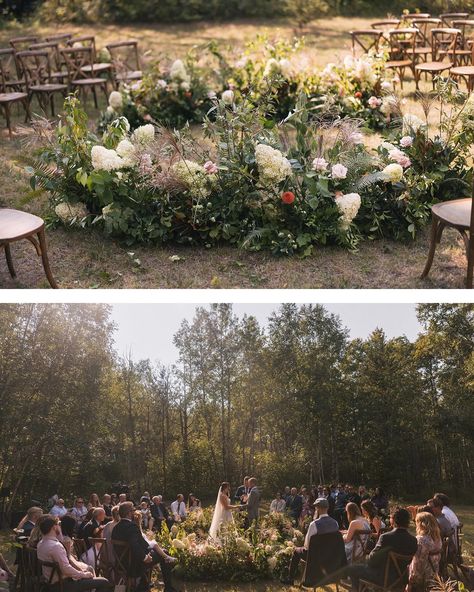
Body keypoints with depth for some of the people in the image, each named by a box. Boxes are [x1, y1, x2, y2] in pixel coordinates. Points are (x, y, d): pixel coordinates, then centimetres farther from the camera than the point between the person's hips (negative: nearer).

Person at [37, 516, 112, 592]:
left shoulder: (41, 543, 4)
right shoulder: (56, 546, -26)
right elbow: (66, 569, -28)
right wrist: (84, 574, -13)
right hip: (63, 584, -10)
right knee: (104, 582, -12)